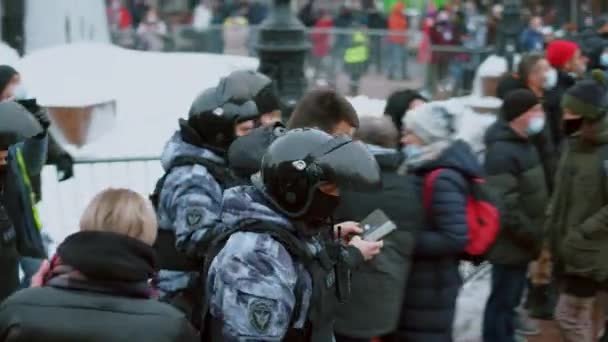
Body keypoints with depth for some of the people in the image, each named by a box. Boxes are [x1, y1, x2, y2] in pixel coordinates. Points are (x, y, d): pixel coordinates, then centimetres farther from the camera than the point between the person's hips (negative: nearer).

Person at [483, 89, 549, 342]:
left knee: (509, 299, 20)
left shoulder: (524, 144, 10)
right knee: (503, 301, 1)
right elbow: (504, 207, -27)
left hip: (521, 242, 9)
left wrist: (535, 235, 13)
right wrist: (532, 237, -19)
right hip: (512, 243, -9)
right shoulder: (502, 152, -22)